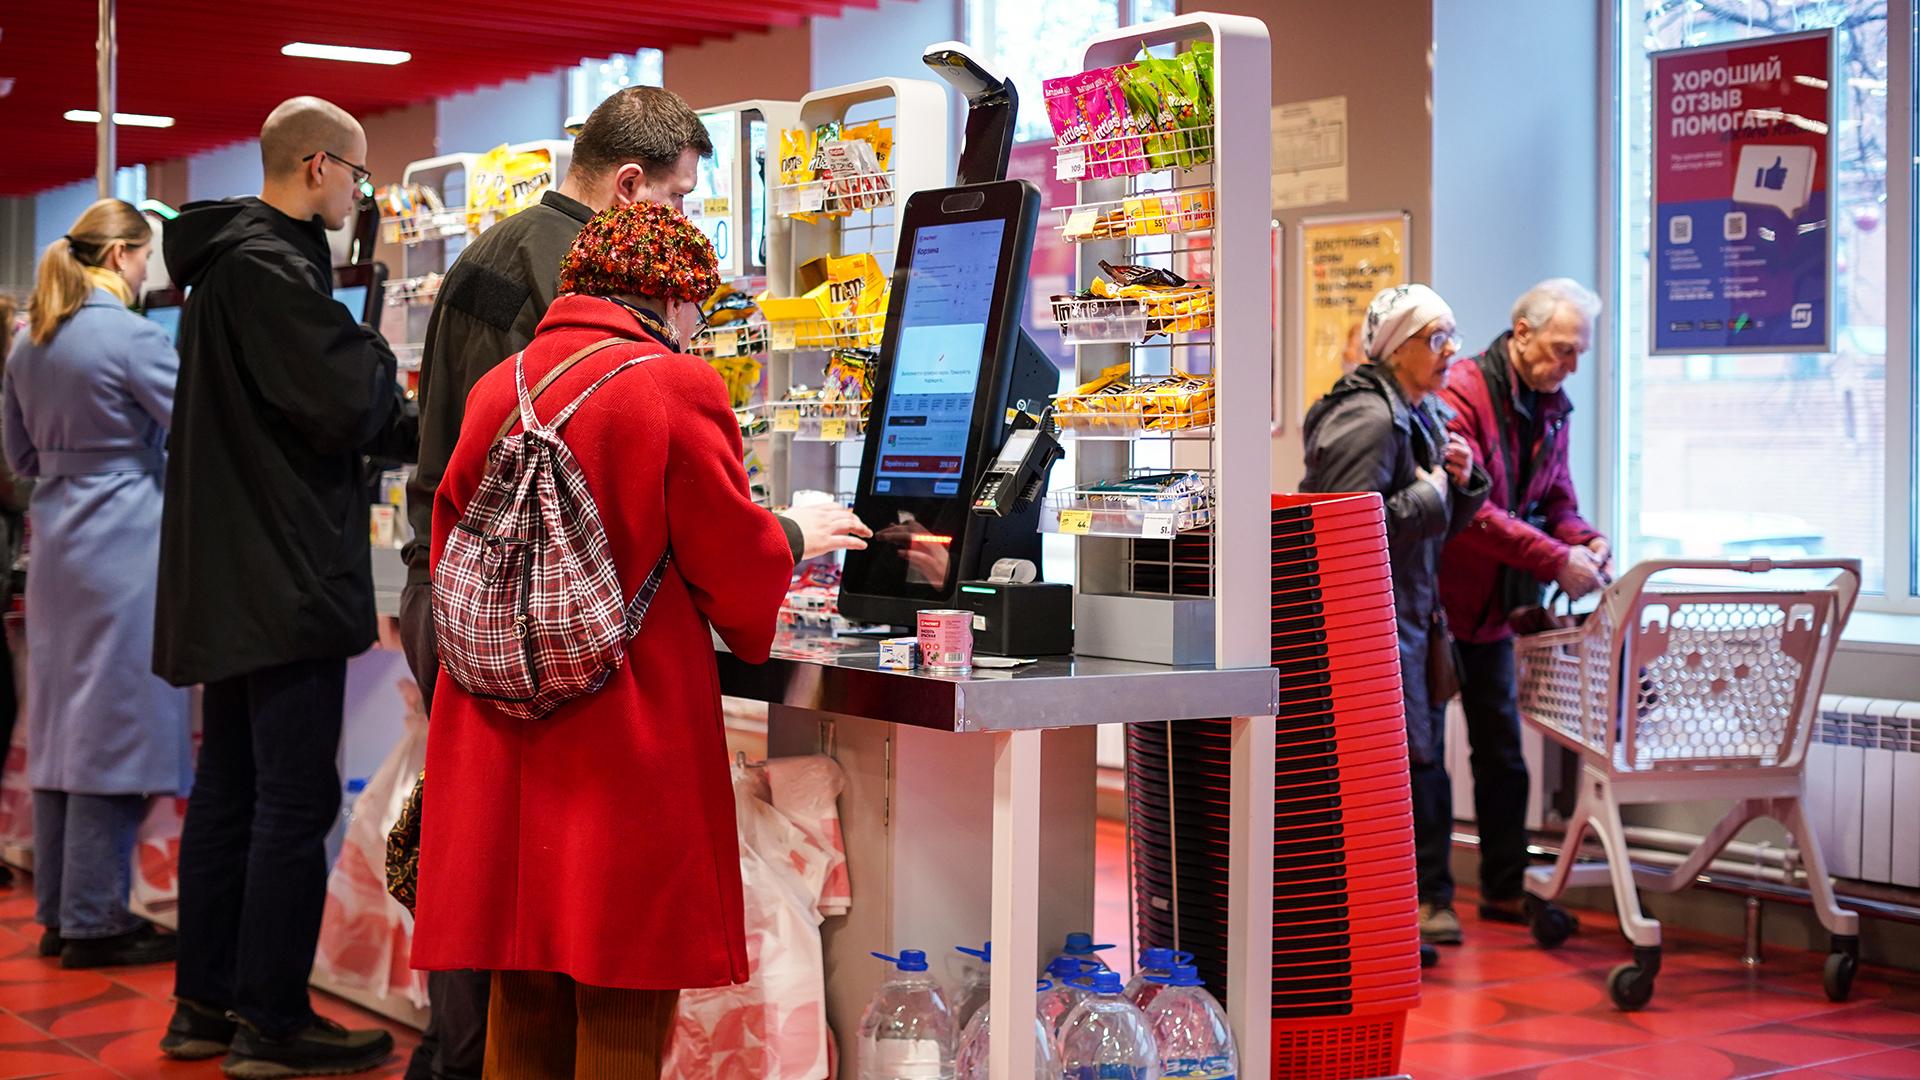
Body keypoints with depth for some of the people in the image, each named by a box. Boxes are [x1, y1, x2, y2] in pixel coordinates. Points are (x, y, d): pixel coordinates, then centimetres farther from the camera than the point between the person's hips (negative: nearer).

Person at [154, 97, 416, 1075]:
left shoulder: (232, 259, 16)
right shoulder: (268, 267, -17)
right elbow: (344, 407, -21)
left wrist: (417, 432, 13)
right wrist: (378, 357, -1)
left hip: (234, 581, 11)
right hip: (285, 581, -11)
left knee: (231, 791, 15)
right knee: (296, 801, -4)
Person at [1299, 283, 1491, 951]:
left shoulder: (1428, 415, 16)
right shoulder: (1366, 419, -16)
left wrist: (1461, 481, 3)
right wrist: (1427, 494, -14)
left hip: (1414, 616, 10)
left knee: (1423, 765, 13)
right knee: (1406, 766, -8)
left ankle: (1420, 900, 23)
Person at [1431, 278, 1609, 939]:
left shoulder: (1550, 409, 8)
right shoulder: (1461, 393, -19)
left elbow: (1555, 501, 12)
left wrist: (1586, 541, -11)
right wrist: (1555, 559, -30)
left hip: (1495, 605, 8)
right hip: (1436, 599, -8)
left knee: (1502, 750, 12)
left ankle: (1504, 889, 21)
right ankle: (1431, 897, 7)